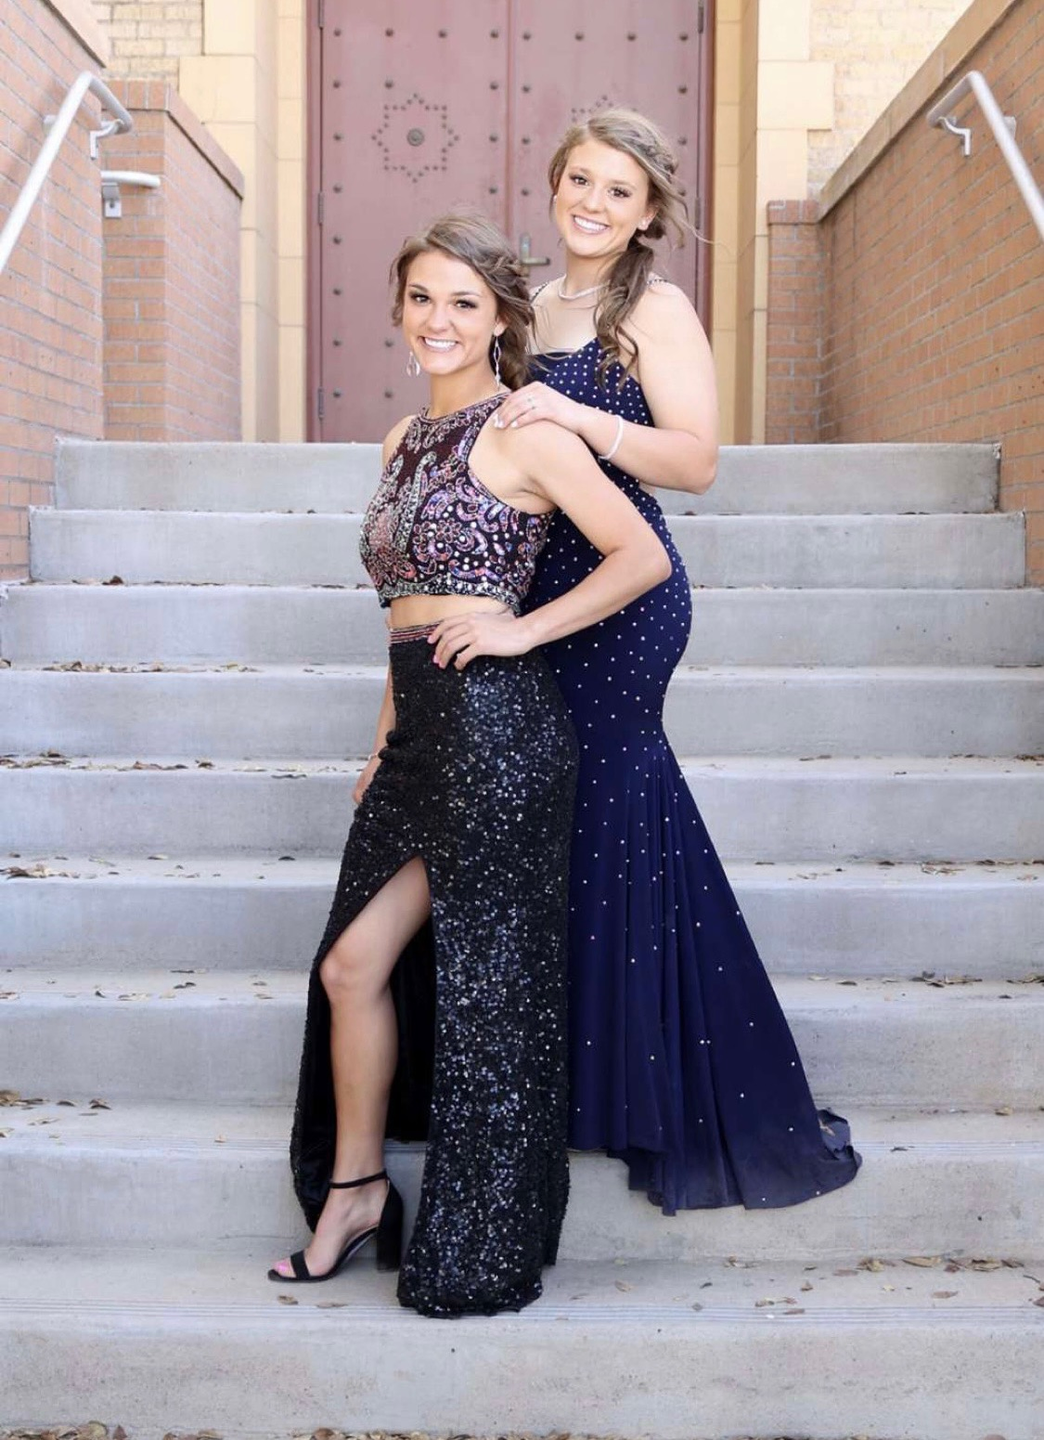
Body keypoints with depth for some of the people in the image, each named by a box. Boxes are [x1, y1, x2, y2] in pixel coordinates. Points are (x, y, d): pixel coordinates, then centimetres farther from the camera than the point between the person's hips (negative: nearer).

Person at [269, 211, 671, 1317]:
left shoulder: (520, 431, -6)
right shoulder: (404, 440, 18)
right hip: (420, 726, 8)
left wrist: (522, 629, -13)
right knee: (353, 964, 7)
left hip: (493, 722, -8)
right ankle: (352, 1194, 25)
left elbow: (643, 557, -10)